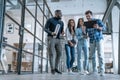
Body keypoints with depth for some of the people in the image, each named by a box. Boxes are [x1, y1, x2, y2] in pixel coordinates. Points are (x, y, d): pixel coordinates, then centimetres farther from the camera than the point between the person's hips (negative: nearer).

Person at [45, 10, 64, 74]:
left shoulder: (61, 22, 14)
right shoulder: (50, 20, 0)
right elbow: (45, 28, -3)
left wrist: (62, 33, -5)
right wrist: (51, 33, -21)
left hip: (58, 39, 5)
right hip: (51, 38, -5)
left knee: (59, 53, 1)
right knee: (52, 54, -8)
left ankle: (56, 68, 11)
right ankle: (52, 69, -3)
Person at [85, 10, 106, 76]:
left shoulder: (98, 20, 3)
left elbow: (104, 28, -6)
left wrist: (98, 27, -26)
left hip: (99, 39, -4)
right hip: (91, 41, 4)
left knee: (100, 55, -10)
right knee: (92, 56, 2)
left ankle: (102, 71, -9)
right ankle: (94, 71, 8)